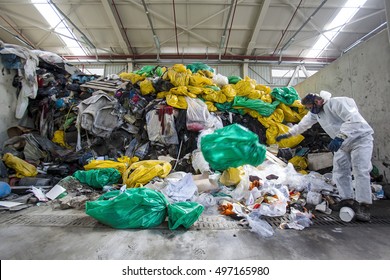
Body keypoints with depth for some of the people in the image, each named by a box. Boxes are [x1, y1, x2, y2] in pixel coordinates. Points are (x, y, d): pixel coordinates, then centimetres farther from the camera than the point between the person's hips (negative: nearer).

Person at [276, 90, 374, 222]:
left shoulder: (337, 103, -25)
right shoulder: (315, 112, 1)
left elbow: (354, 120, -36)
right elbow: (302, 124, 11)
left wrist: (340, 137, -47)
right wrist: (287, 134, 12)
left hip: (360, 138, -8)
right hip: (343, 143, 8)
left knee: (361, 171, -14)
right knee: (340, 171, 3)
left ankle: (364, 205, -8)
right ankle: (348, 199, 11)